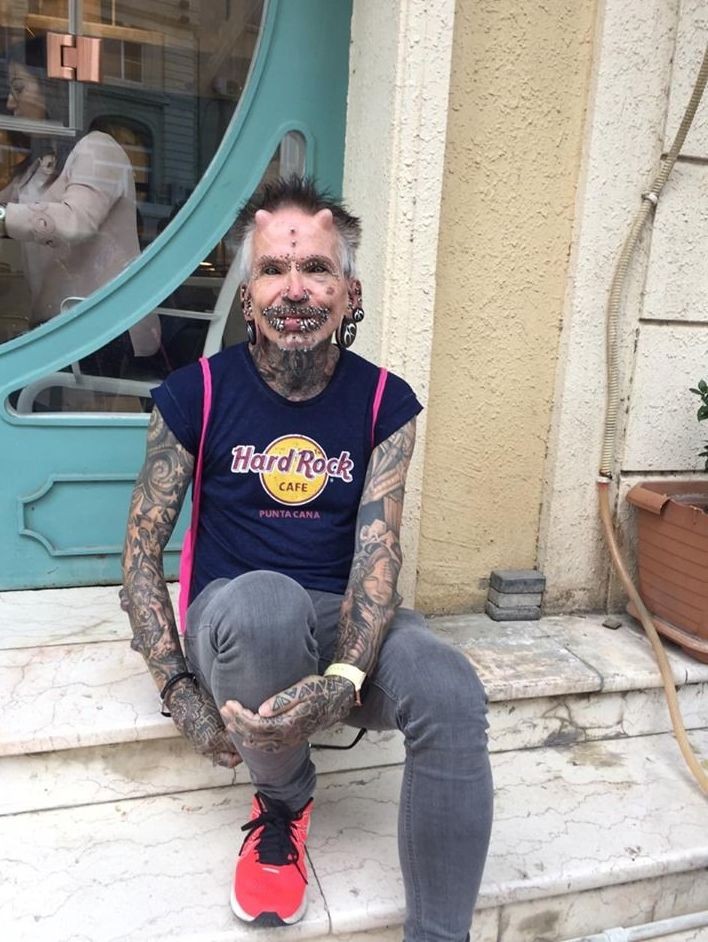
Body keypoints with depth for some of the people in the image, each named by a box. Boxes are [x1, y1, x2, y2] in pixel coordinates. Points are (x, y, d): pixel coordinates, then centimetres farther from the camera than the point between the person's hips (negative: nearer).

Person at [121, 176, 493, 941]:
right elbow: (141, 549, -3)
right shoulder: (195, 395, -5)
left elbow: (377, 551, -12)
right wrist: (178, 689, -14)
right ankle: (282, 801, -5)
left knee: (453, 699, -30)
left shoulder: (385, 403, -2)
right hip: (236, 617, 0)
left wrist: (344, 680, -30)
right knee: (266, 598, -37)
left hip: (343, 619, 1)